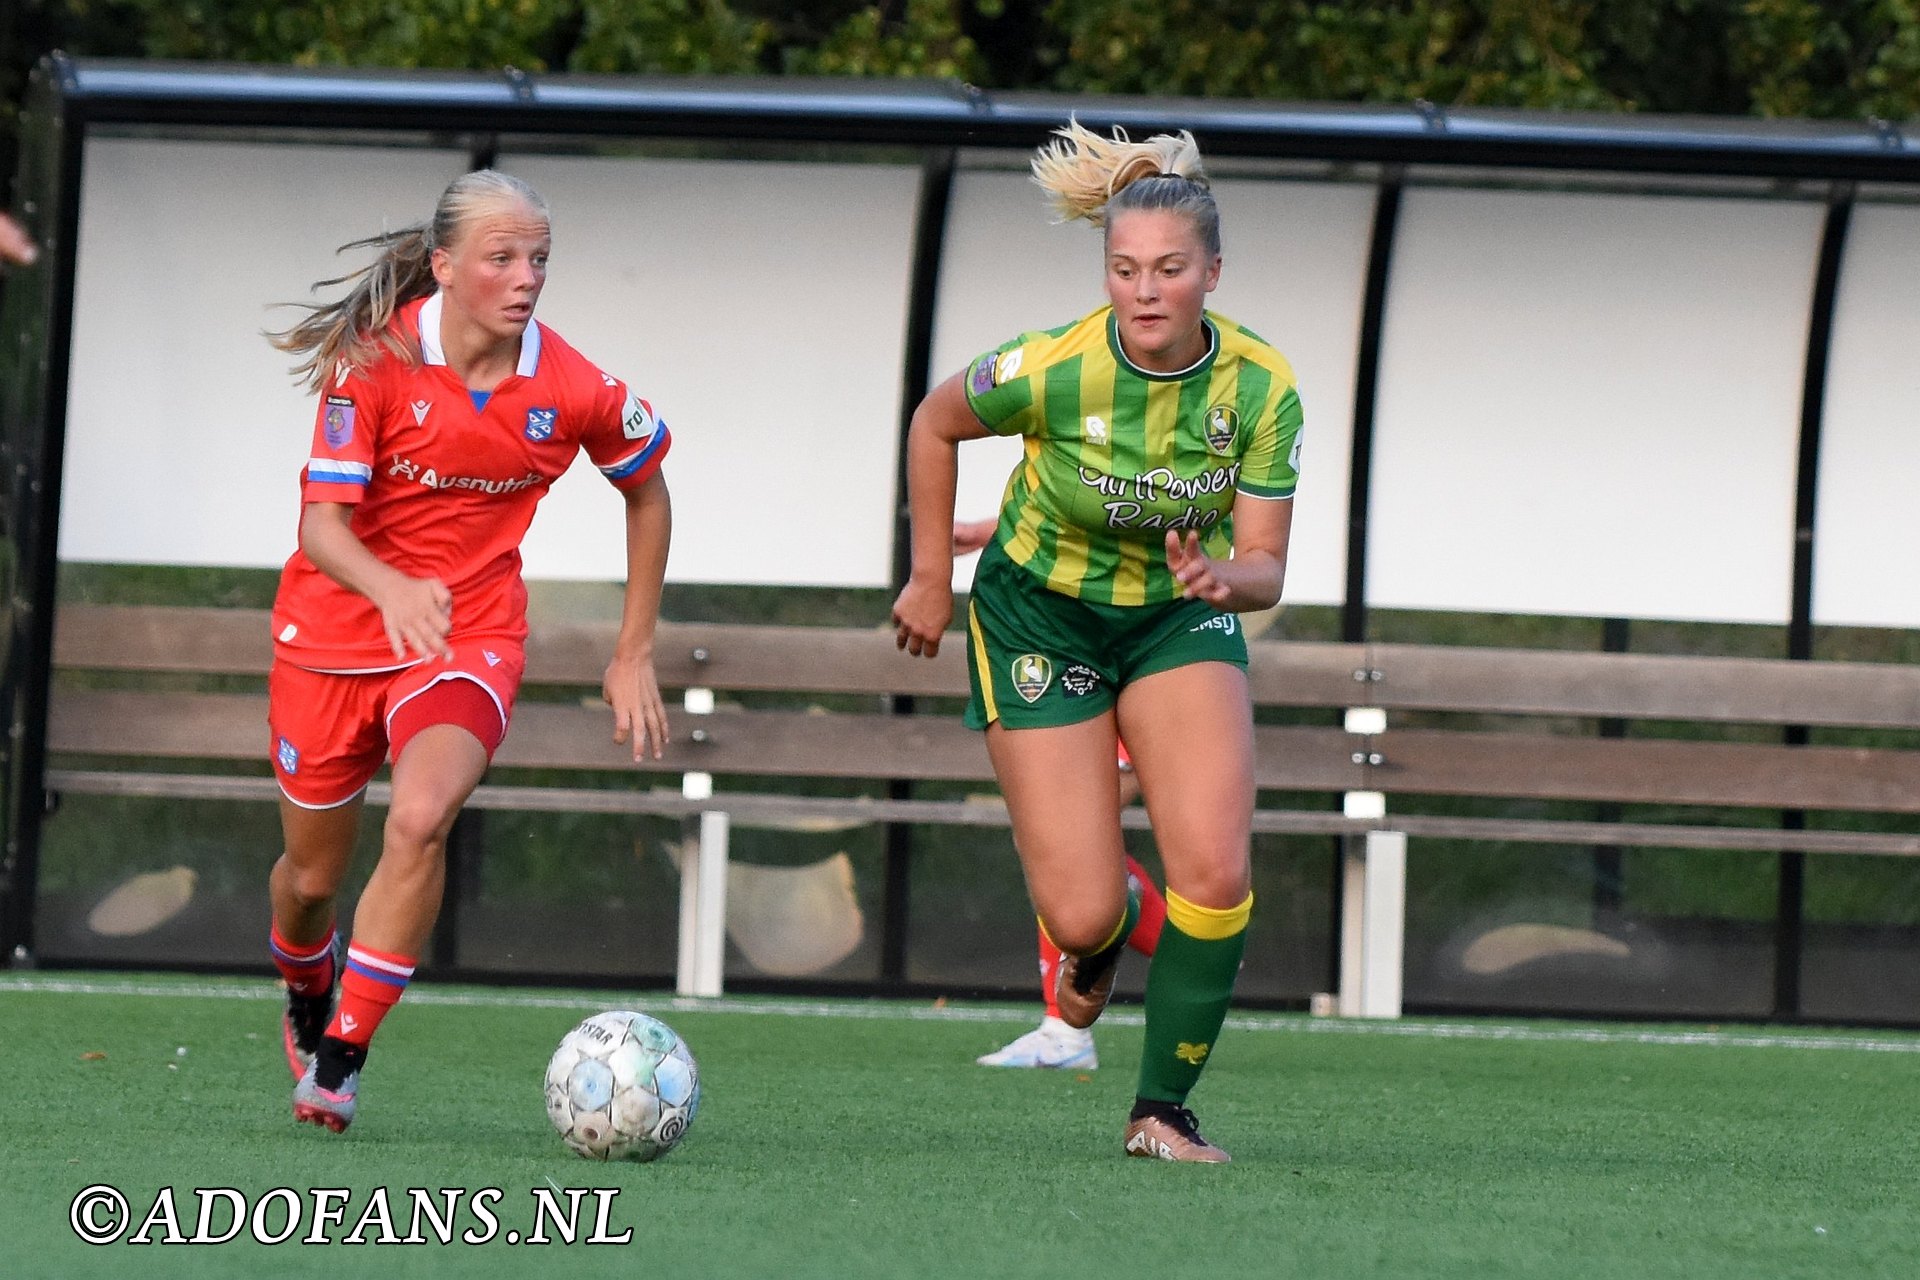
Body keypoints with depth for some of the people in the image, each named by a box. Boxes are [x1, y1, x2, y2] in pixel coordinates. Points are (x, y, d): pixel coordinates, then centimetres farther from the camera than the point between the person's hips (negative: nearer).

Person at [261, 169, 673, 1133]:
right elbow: (322, 521, -22)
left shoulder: (572, 391, -12)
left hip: (471, 637, 0)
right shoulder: (376, 361, -18)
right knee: (313, 877, 12)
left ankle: (340, 1060, -19)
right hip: (337, 628, 0)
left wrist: (634, 655, 8)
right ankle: (307, 992, 49)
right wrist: (391, 589, -44)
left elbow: (647, 490, 8)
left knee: (420, 820, -28)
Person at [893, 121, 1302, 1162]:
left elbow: (1265, 566, -15)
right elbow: (935, 423, -5)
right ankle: (1102, 932, 33)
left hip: (1181, 613, 2)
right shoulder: (1055, 370, -26)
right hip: (1042, 613, -2)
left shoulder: (1260, 386, -20)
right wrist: (930, 578, 1)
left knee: (1216, 872, -18)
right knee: (1079, 917, -7)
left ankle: (1162, 1110, 1)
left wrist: (1223, 575, -38)